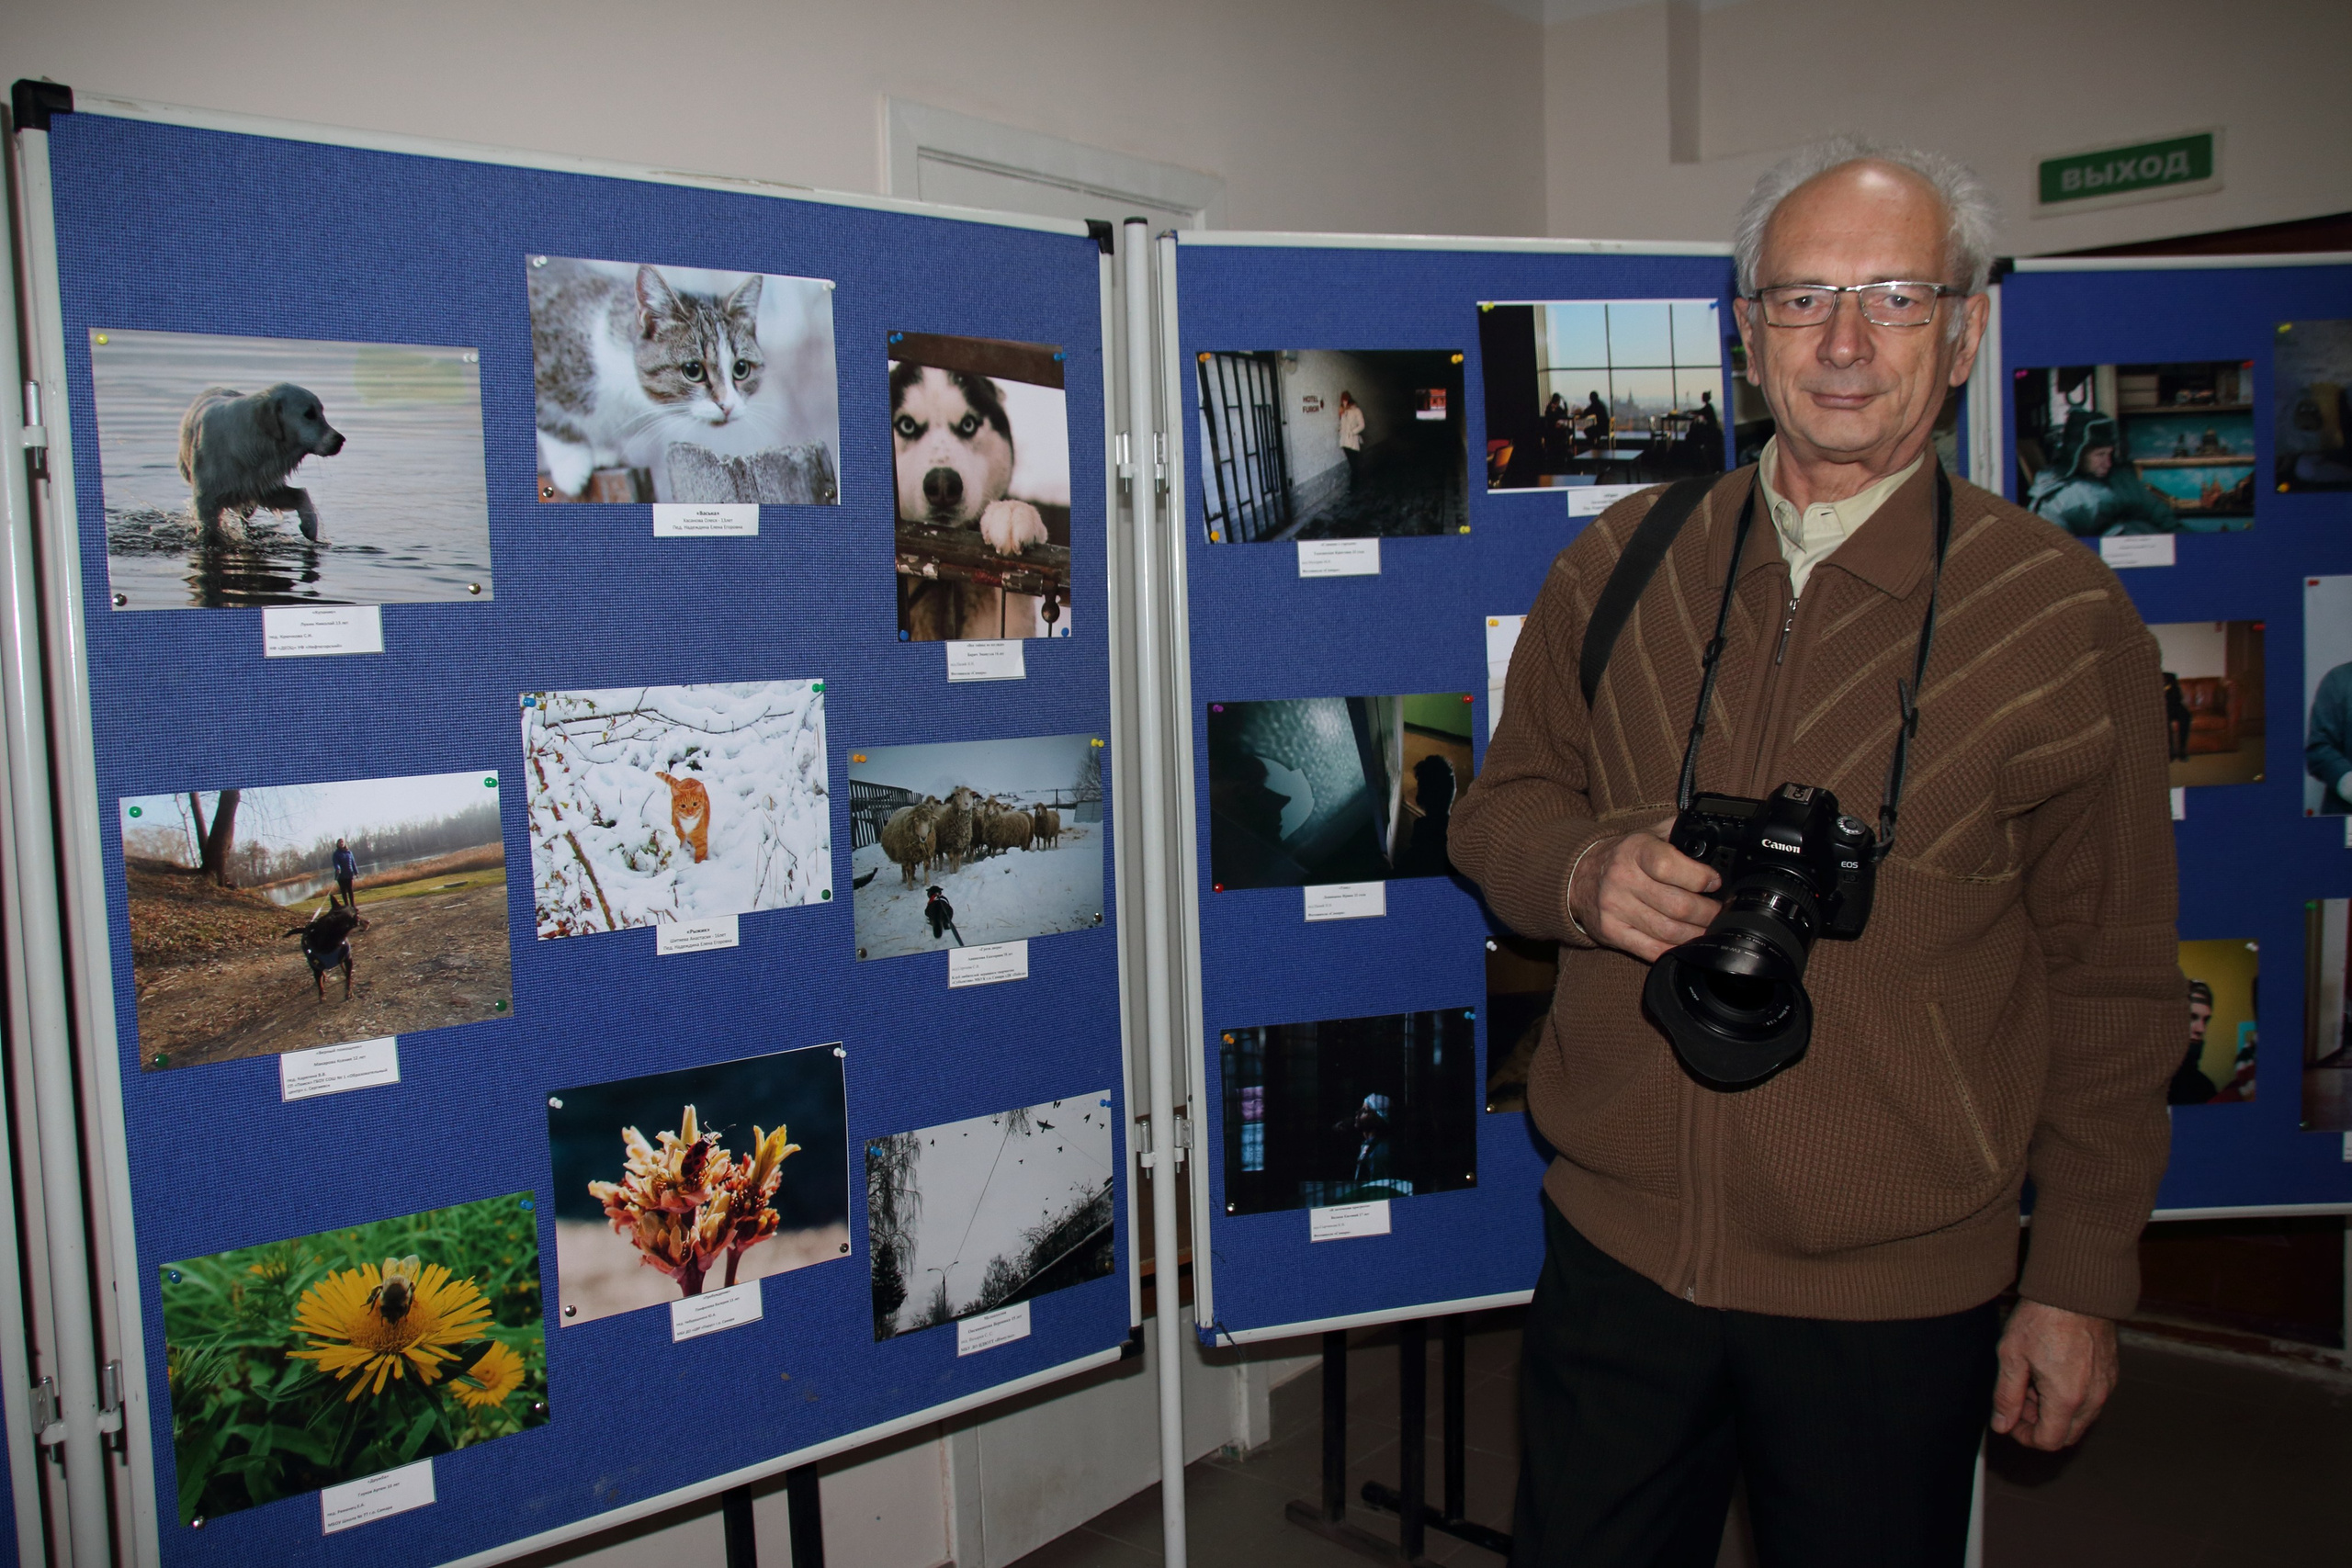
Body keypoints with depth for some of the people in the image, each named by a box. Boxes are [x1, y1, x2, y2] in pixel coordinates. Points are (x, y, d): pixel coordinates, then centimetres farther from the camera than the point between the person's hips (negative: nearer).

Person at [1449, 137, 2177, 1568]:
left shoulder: (2068, 619, -7)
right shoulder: (1619, 567, 0)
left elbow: (2112, 985, -2)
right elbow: (1499, 809, 9)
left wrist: (2081, 1286, 0)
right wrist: (1587, 871, -15)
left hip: (1899, 1300, -2)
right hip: (1618, 1251, 2)